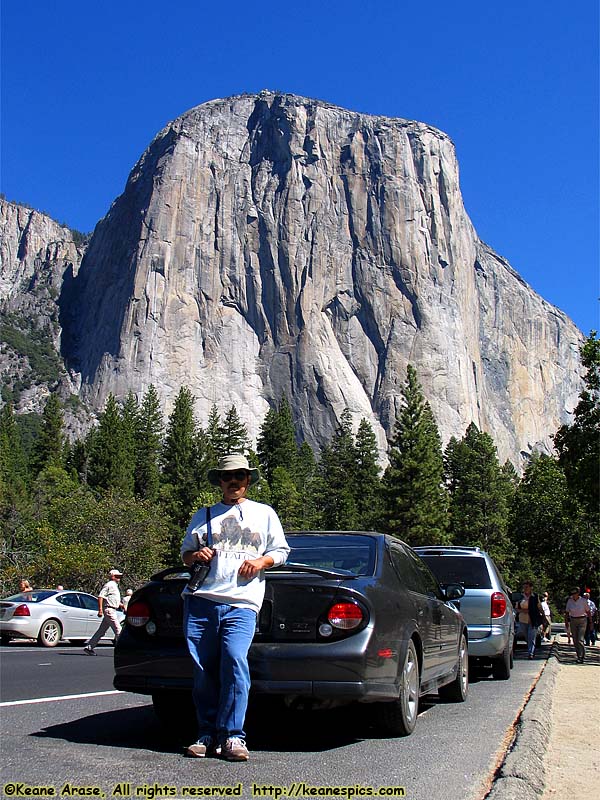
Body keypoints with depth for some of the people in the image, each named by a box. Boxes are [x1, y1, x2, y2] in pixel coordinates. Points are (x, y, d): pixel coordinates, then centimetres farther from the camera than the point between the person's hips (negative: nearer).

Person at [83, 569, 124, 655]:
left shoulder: (115, 586, 22)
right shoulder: (109, 585, -9)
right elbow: (100, 596, -16)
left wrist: (122, 605, 19)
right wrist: (100, 609, -22)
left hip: (113, 610, 10)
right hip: (109, 610, -10)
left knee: (101, 631, 11)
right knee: (118, 630, -9)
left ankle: (89, 647, 15)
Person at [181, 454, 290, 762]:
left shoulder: (264, 513, 19)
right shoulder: (204, 515, 23)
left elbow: (281, 550, 19)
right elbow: (185, 553, 26)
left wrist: (262, 561, -1)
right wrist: (195, 556, 3)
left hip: (242, 603, -2)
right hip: (201, 600, 2)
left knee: (235, 661, -20)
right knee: (204, 670, 0)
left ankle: (233, 736, -13)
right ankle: (207, 735, 12)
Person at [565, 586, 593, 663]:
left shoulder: (583, 600, -6)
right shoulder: (569, 601, 2)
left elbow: (588, 612, 2)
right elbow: (567, 613, 10)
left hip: (582, 620, -4)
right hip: (573, 621, 4)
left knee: (580, 640, -13)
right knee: (575, 640, 5)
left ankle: (581, 657, -8)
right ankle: (578, 656, 17)